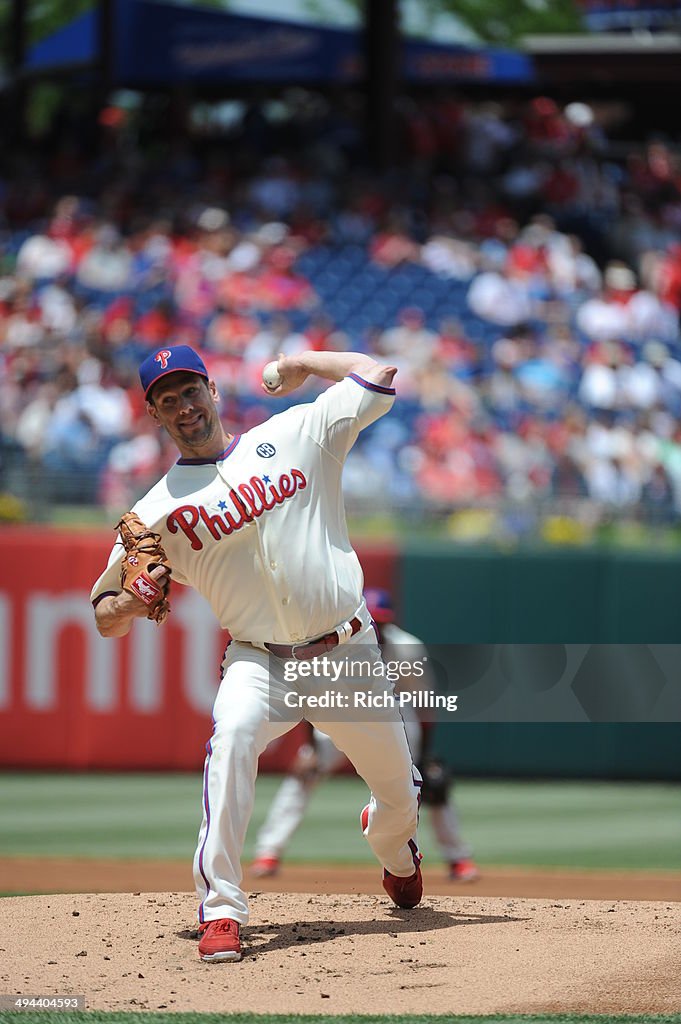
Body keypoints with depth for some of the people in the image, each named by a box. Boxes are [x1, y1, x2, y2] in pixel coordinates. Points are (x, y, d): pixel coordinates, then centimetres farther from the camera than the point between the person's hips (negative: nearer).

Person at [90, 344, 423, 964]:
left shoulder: (294, 435, 4)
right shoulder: (158, 511, 1)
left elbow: (377, 378, 3)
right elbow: (107, 620, 3)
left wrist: (299, 364, 11)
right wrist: (133, 602, -19)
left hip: (347, 656, 2)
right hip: (259, 661, -2)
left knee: (398, 791, 12)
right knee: (233, 734, -35)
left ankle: (394, 852, 53)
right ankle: (221, 912, -34)